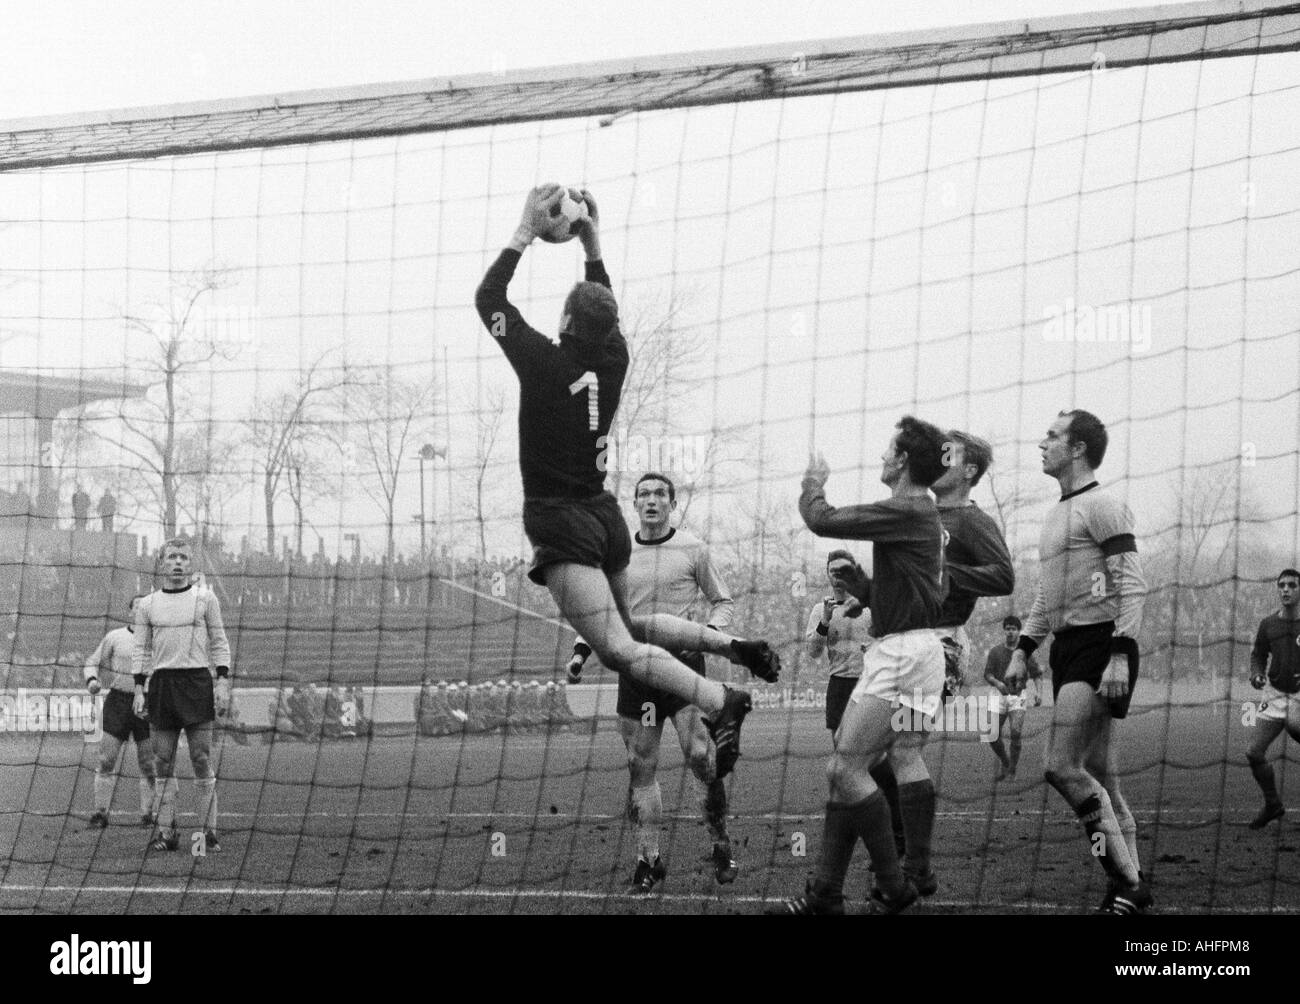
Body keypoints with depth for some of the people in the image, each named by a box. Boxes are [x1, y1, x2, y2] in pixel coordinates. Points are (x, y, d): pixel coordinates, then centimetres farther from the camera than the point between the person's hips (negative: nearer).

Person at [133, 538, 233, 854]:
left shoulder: (205, 598, 6)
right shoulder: (146, 605, 11)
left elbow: (219, 644, 7)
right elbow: (142, 651, 12)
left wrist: (223, 682, -3)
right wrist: (138, 691, 4)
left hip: (197, 682, -2)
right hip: (161, 683, 2)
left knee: (201, 761, -4)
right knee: (163, 762, 1)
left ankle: (208, 831, -3)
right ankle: (165, 831, 4)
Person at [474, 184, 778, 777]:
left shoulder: (547, 362, -11)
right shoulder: (613, 362, 4)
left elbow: (488, 298, -3)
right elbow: (606, 312, 27)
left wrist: (527, 231, 1)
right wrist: (592, 246, 26)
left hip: (562, 523, -7)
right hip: (604, 515, 7)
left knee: (618, 649, -15)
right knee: (627, 626, 27)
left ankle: (720, 703, -29)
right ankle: (731, 645, 12)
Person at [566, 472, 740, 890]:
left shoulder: (692, 548, 2)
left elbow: (723, 601, 10)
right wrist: (581, 650, 5)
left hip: (682, 662, -3)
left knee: (700, 755, -13)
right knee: (641, 765, 2)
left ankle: (721, 846, 1)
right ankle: (648, 859, 8)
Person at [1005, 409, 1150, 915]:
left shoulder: (1101, 506, -8)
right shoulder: (1057, 514, 20)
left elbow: (1132, 585, -15)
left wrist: (1120, 658, -23)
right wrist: (1022, 650, 20)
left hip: (1098, 646, -9)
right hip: (1066, 647, 9)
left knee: (1062, 767, -17)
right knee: (1098, 777, 8)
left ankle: (1126, 878, -11)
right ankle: (1131, 882, 12)